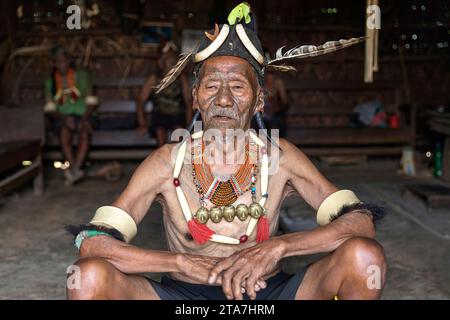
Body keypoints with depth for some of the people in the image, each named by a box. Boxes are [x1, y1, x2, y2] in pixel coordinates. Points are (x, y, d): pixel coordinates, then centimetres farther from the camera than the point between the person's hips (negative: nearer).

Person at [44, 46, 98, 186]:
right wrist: (65, 118, -14)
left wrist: (85, 118, -14)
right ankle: (76, 170, -43)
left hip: (82, 115, -1)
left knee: (85, 134, -34)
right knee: (64, 135, -34)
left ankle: (74, 170, -45)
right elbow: (50, 107, 5)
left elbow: (91, 101, 4)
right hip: (63, 117, 1)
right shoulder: (50, 81, 12)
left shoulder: (81, 76, 9)